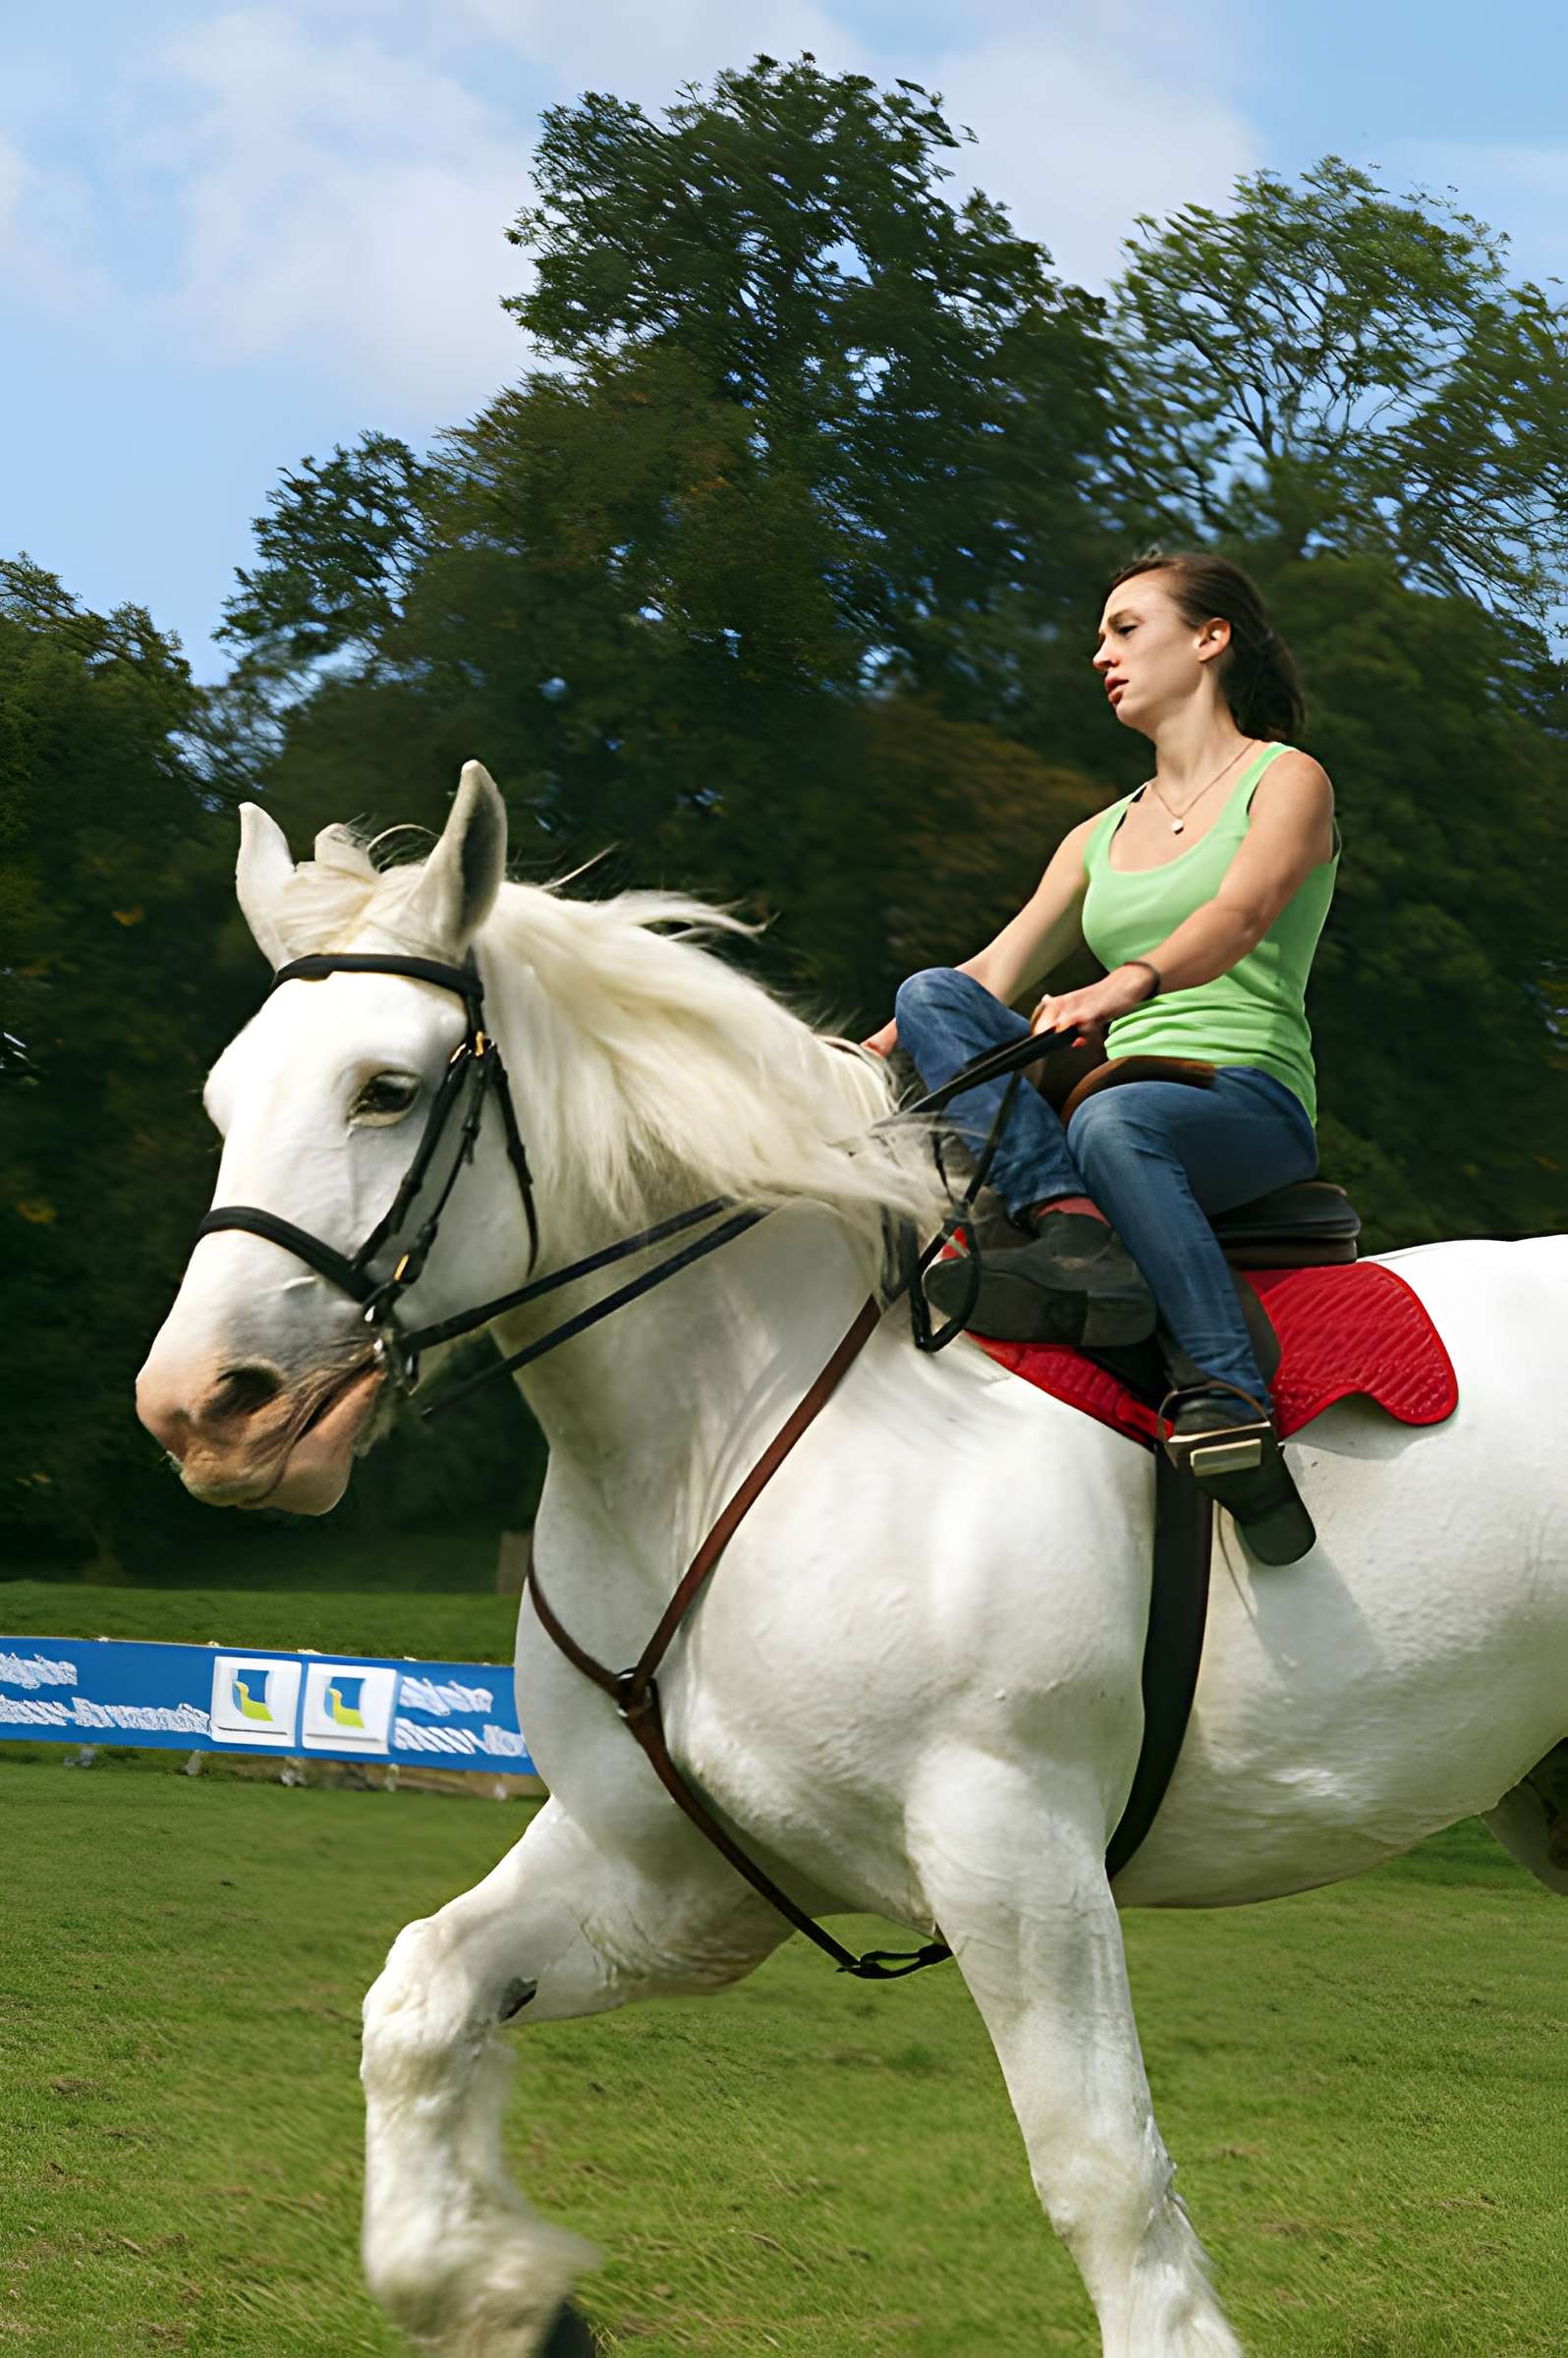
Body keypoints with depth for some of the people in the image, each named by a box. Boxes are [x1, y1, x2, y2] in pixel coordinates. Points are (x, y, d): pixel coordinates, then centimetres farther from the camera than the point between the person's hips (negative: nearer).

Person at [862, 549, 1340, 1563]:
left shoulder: (1287, 781, 6)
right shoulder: (1101, 838, 26)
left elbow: (1240, 916, -15)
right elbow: (996, 976, 15)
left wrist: (1132, 981, -36)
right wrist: (865, 1058, -2)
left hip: (1250, 1104, -6)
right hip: (1123, 1085, 6)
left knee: (1111, 1123, -40)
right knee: (932, 993, -18)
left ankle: (1234, 1402, -49)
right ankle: (1074, 1231, -38)